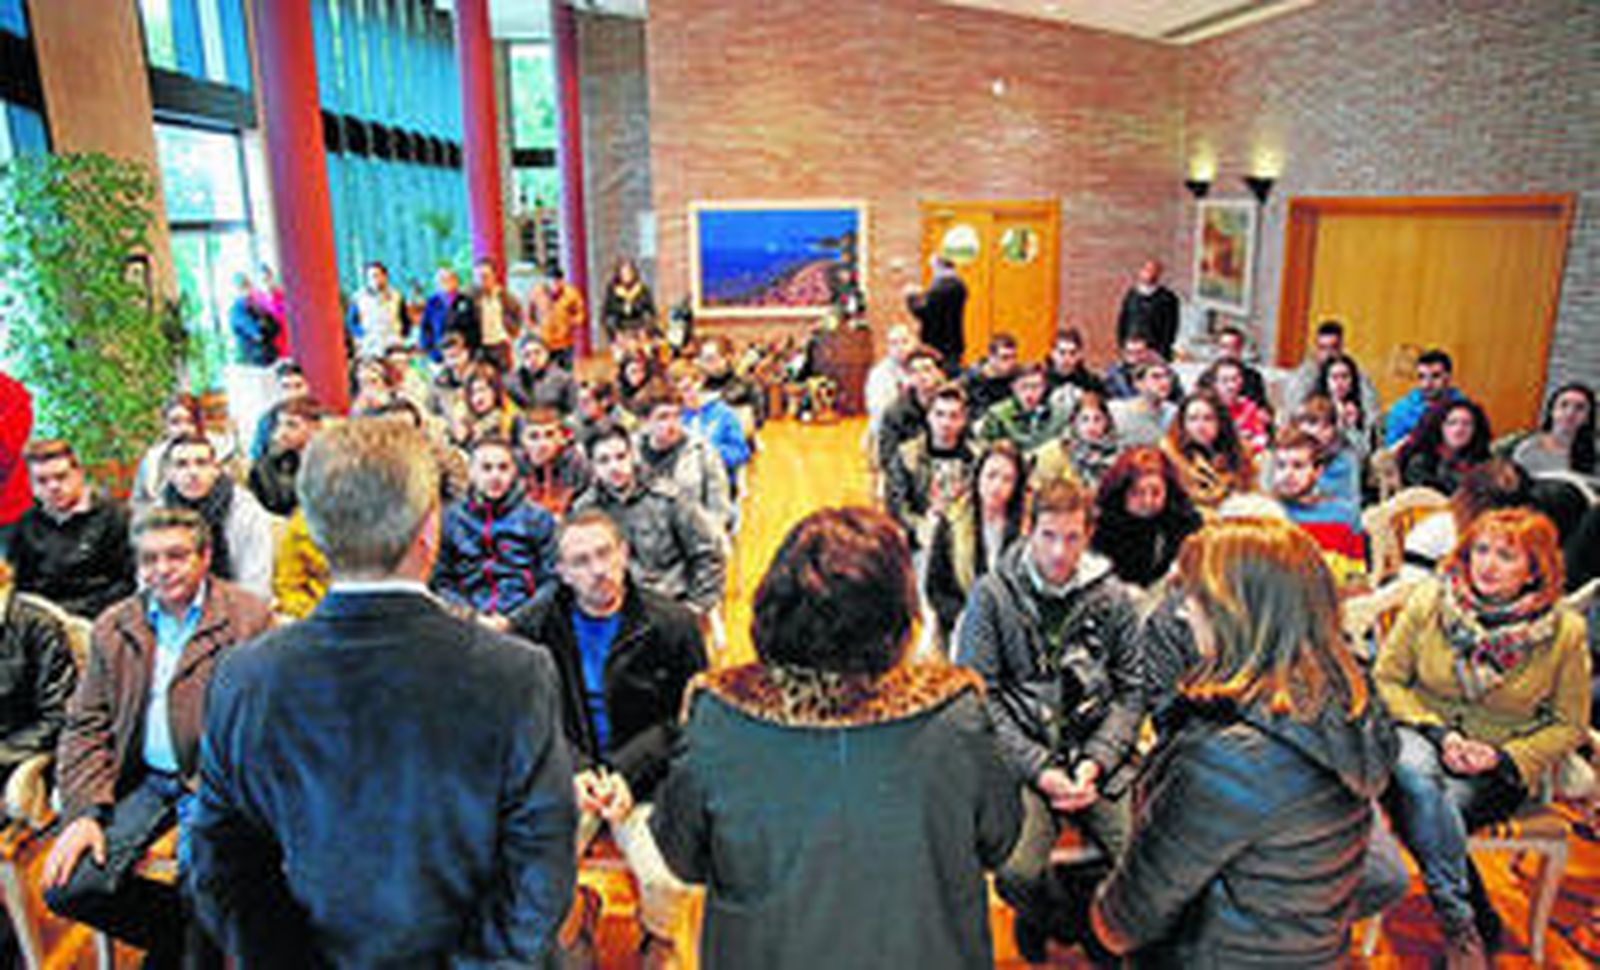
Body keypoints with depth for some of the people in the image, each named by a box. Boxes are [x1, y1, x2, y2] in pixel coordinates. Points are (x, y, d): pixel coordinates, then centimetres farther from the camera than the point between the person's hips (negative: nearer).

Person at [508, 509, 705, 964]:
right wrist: (572, 769, -13)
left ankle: (658, 943, 16)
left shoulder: (672, 624, -3)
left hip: (644, 779, -1)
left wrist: (628, 772, -12)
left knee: (668, 882, -21)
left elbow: (688, 720, 0)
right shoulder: (533, 626, 1)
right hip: (563, 777, 1)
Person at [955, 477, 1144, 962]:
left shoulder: (1111, 596, 6)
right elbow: (979, 695, -5)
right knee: (1018, 875, -22)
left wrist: (1096, 762, -8)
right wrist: (1039, 768, -12)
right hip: (1021, 757, -2)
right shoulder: (993, 594, -2)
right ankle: (1041, 922, 16)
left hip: (1098, 754, 3)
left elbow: (1132, 689, 7)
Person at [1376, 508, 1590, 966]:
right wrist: (1437, 732, -13)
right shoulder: (1430, 600, -4)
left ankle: (1464, 928, -8)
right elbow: (1386, 678, 2)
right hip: (1422, 738, 1)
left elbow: (1569, 725, 5)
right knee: (1414, 776, -35)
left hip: (1501, 769, -1)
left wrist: (1502, 756, -12)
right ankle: (1469, 925, -20)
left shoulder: (1565, 631, -4)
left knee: (1429, 814, -31)